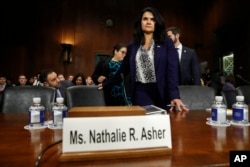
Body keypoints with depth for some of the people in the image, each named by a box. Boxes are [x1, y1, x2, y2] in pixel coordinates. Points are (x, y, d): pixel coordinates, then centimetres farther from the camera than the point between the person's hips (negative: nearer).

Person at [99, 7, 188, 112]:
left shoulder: (167, 44, 2)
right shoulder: (133, 46, 11)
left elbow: (172, 70, -9)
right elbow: (123, 70, 18)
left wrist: (174, 96, -22)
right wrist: (106, 84, 19)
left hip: (161, 93, -1)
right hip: (140, 93, 2)